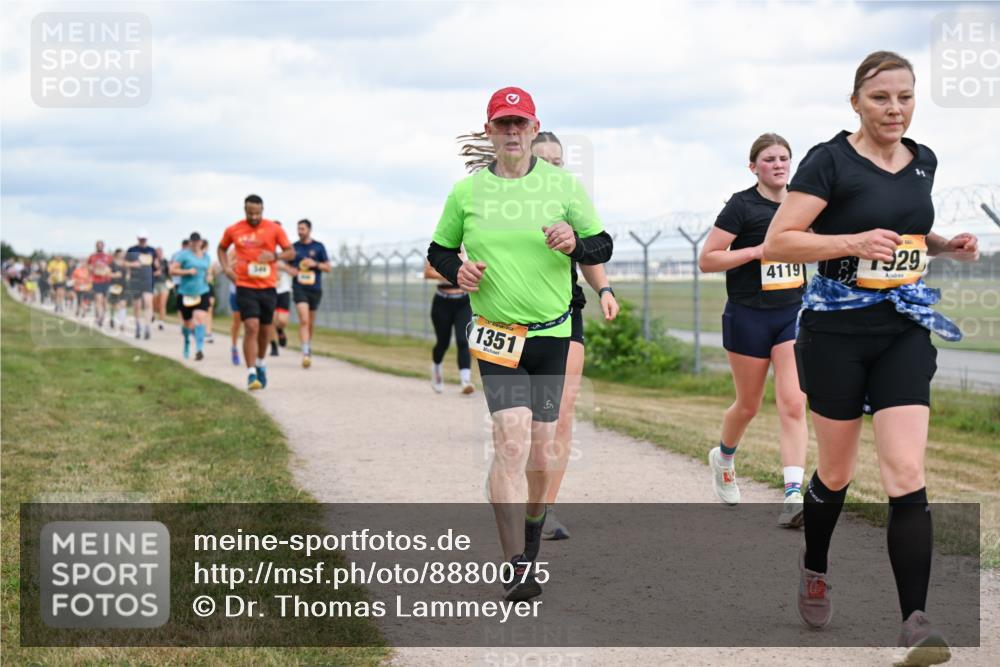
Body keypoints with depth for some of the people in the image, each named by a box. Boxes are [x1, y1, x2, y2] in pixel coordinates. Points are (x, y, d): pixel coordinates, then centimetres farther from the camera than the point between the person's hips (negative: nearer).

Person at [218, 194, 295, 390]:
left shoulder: (274, 229, -1)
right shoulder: (233, 230, 1)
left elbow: (291, 252, 4)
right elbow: (222, 248, 19)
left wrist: (275, 256, -16)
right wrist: (226, 267, 2)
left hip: (268, 287, 2)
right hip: (245, 287, -2)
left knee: (265, 329, 13)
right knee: (251, 327, -15)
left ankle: (261, 363, 38)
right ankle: (252, 374, -14)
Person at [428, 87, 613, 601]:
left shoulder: (563, 184, 3)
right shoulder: (466, 192, 4)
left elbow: (603, 246, 7)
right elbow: (438, 251, 16)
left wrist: (576, 243, -16)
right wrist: (458, 271, -6)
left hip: (551, 332, 2)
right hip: (495, 334, -2)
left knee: (539, 451, 7)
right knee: (512, 439, -19)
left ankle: (532, 524, 38)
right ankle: (516, 567, -20)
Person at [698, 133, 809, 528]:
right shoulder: (741, 206, -8)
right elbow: (706, 260, -12)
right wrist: (757, 251, -19)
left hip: (793, 315, 3)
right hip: (749, 316, -3)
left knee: (793, 405, -11)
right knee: (748, 406, 11)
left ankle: (793, 496, -16)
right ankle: (724, 458, 43)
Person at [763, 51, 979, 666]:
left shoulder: (923, 161, 9)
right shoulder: (830, 161, -9)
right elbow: (777, 242, -15)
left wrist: (944, 245, 6)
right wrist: (855, 241, -26)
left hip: (905, 333, 4)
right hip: (838, 331, -3)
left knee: (907, 477, -10)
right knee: (837, 474, 11)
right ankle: (815, 568, 41)